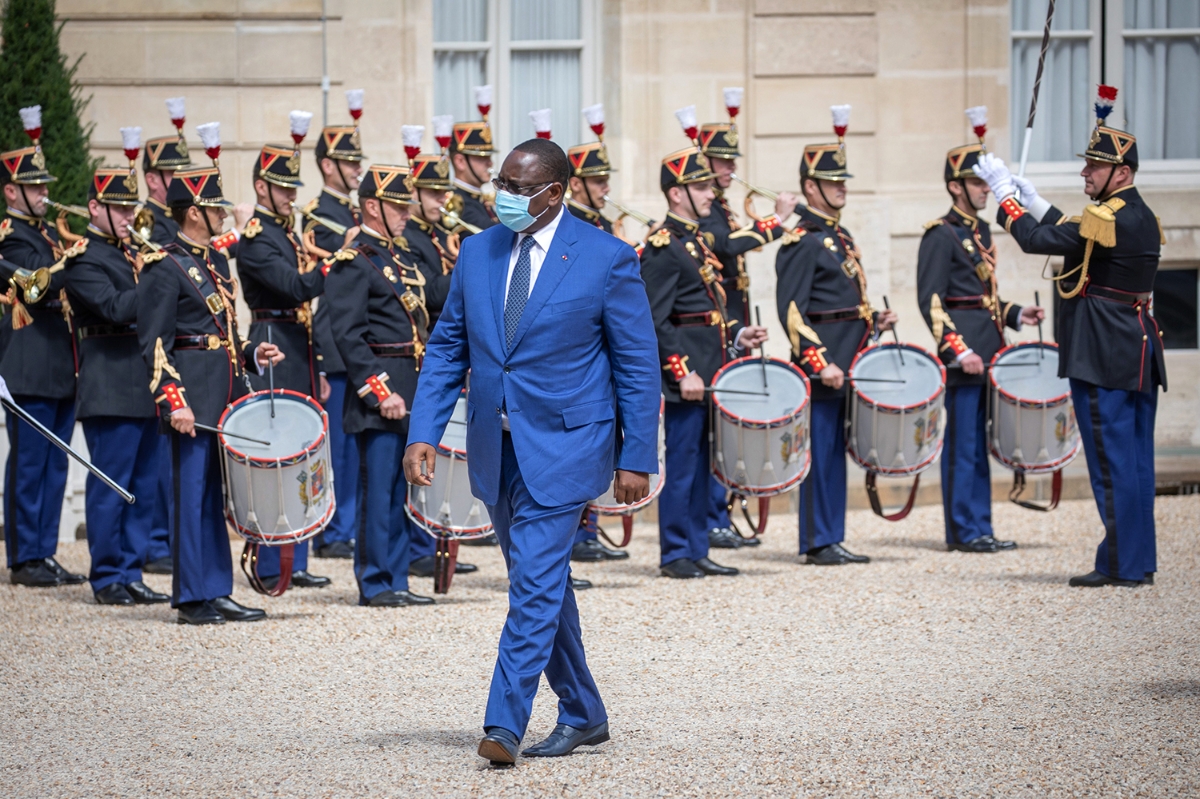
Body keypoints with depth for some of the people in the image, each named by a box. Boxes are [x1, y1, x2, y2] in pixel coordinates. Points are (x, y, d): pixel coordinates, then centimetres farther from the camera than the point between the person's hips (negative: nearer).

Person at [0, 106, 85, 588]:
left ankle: (44, 554, 16)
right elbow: (39, 285, -22)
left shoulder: (48, 234, 19)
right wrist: (76, 261, -26)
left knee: (54, 465, 11)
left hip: (61, 366, 9)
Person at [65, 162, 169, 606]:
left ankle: (130, 574, 16)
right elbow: (116, 308, -21)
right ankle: (108, 580, 5)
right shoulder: (83, 258, -8)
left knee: (145, 486, 10)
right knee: (111, 486, -2)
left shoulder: (131, 252, 18)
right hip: (111, 389, -8)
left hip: (145, 386, 8)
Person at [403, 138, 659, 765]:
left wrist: (637, 460, -8)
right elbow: (447, 349, 10)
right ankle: (581, 715, 25)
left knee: (535, 582, -14)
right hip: (495, 448, 6)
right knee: (540, 583, 13)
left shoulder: (606, 259, -7)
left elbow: (638, 366, -5)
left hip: (563, 447, -6)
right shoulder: (478, 252, 7)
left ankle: (505, 723, -15)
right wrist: (422, 433, 0)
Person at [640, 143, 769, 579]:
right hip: (686, 374, -9)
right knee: (681, 464, -4)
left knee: (702, 464, 11)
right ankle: (675, 554, 1)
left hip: (709, 374, 9)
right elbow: (656, 321, -17)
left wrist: (736, 335, 9)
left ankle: (697, 551, 16)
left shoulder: (695, 240, 17)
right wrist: (683, 374, -20)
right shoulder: (663, 247, -12)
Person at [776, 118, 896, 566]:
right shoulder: (801, 243, -11)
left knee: (835, 452, 11)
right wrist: (821, 364, -21)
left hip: (846, 365, 9)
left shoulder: (840, 238, 18)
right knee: (819, 451, -5)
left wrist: (874, 322, 8)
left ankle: (832, 540, 15)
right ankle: (817, 543, -2)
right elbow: (792, 312, -17)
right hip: (821, 365, -9)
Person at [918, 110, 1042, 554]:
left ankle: (978, 528, 15)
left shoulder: (981, 232, 18)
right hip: (964, 356, -9)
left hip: (986, 352, 9)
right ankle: (964, 531, -1)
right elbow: (931, 301, -14)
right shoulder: (941, 235, -9)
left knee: (979, 443, 11)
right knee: (963, 443, -5)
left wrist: (1016, 315, 9)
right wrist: (958, 351, -20)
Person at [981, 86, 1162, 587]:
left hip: (1103, 359, -9)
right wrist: (1035, 203, 24)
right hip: (1139, 355, 9)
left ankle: (1122, 567, -4)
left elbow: (1038, 239, -15)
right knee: (1134, 460, 11)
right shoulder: (1141, 218, 12)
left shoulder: (1108, 219, -17)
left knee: (1112, 461, -5)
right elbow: (1074, 237, 24)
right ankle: (1139, 563, 15)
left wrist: (1006, 195, -2)